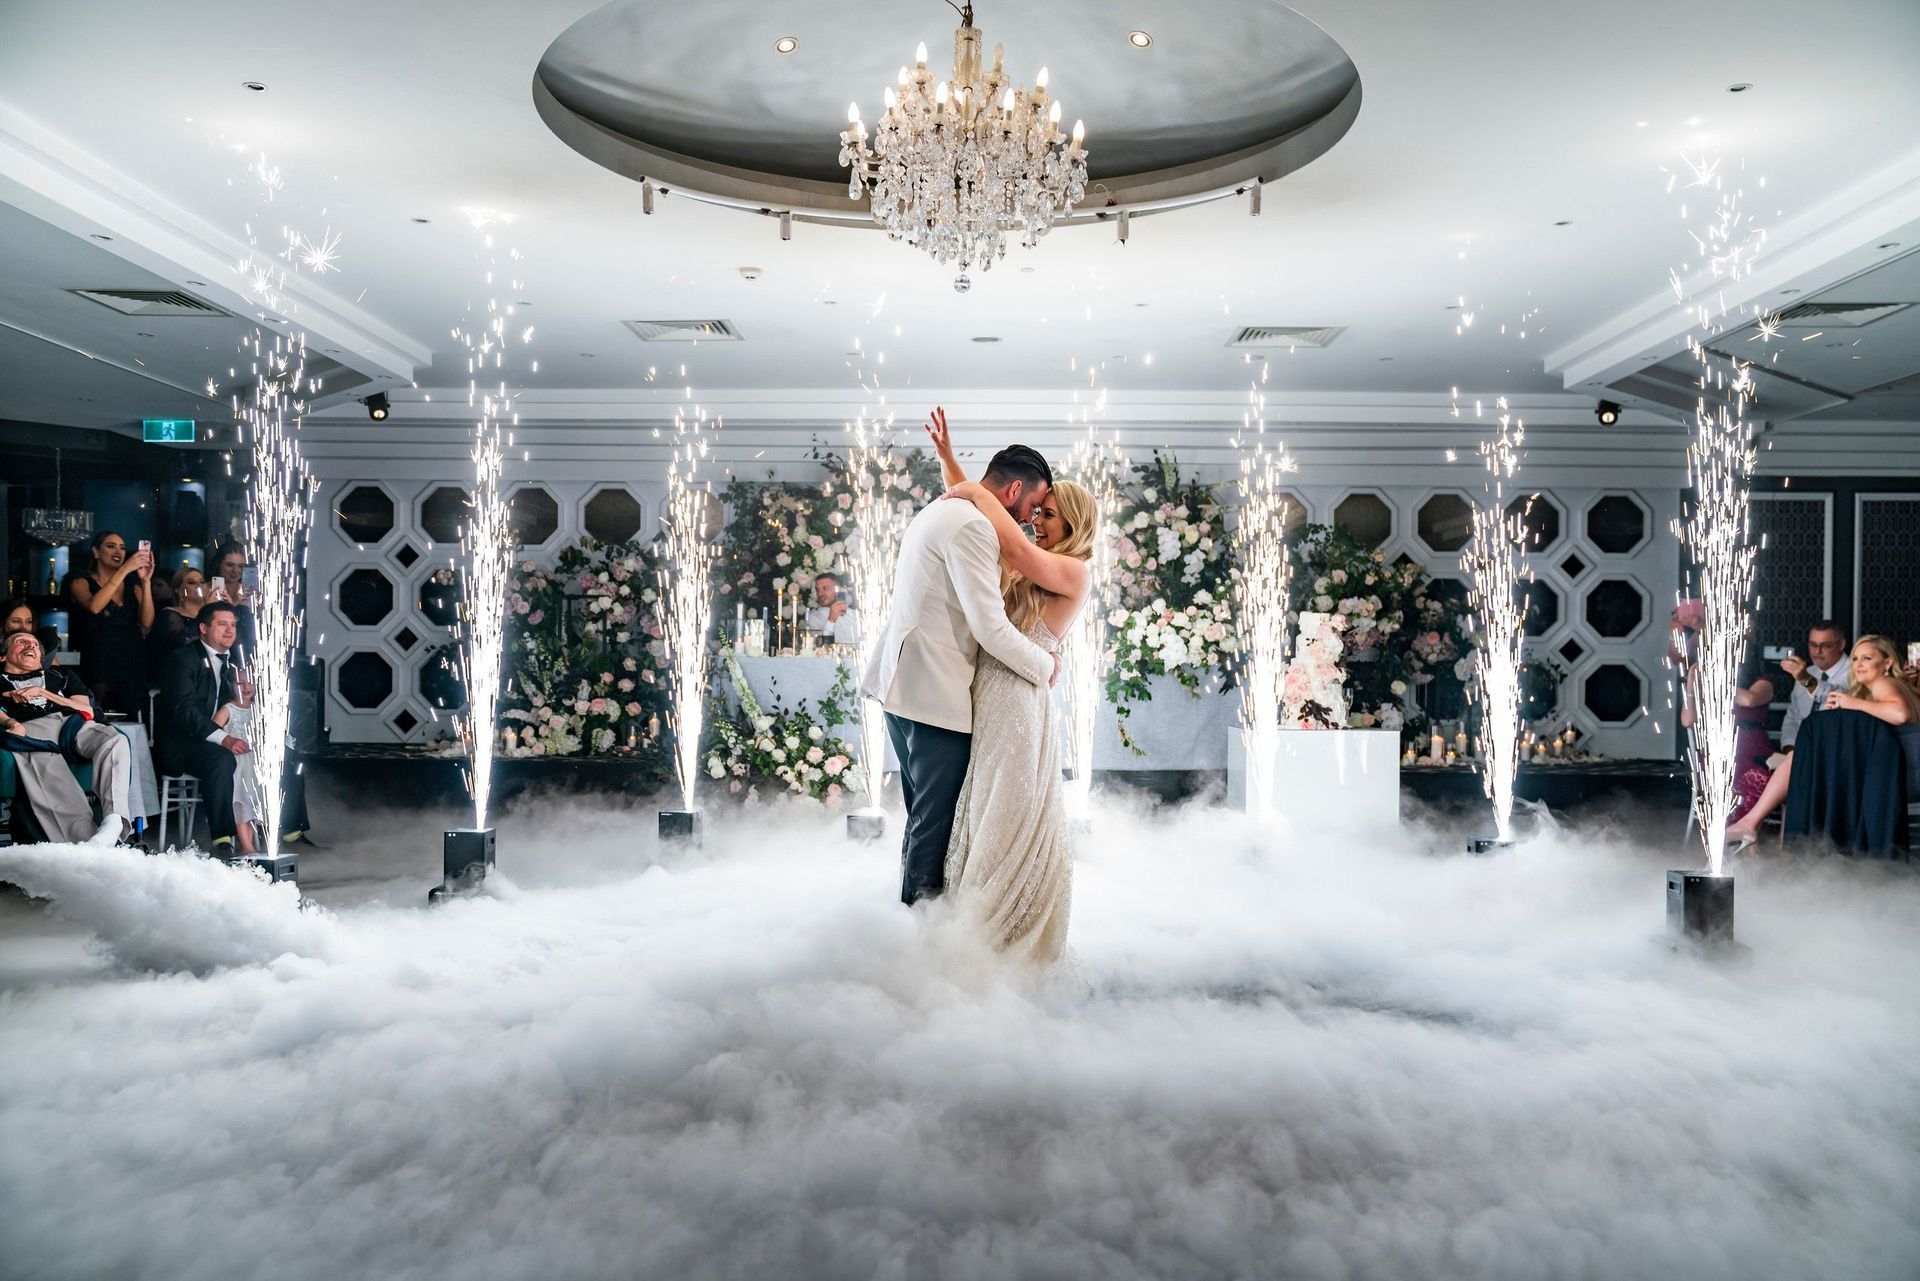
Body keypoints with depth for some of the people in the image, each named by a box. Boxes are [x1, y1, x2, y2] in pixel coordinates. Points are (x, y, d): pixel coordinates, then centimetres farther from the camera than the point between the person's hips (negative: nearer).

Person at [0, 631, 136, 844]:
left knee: (115, 741, -35)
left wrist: (41, 693, 14)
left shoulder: (61, 675, 39)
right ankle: (85, 839, -61)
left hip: (73, 723, 3)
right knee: (47, 771, -40)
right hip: (32, 728, -3)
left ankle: (115, 821, -55)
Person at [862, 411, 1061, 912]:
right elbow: (991, 629, -20)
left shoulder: (941, 511, 16)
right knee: (937, 821, 0)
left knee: (924, 814, 20)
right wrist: (1046, 665, -6)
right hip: (936, 695, -11)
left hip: (903, 683, 11)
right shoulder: (972, 527, -17)